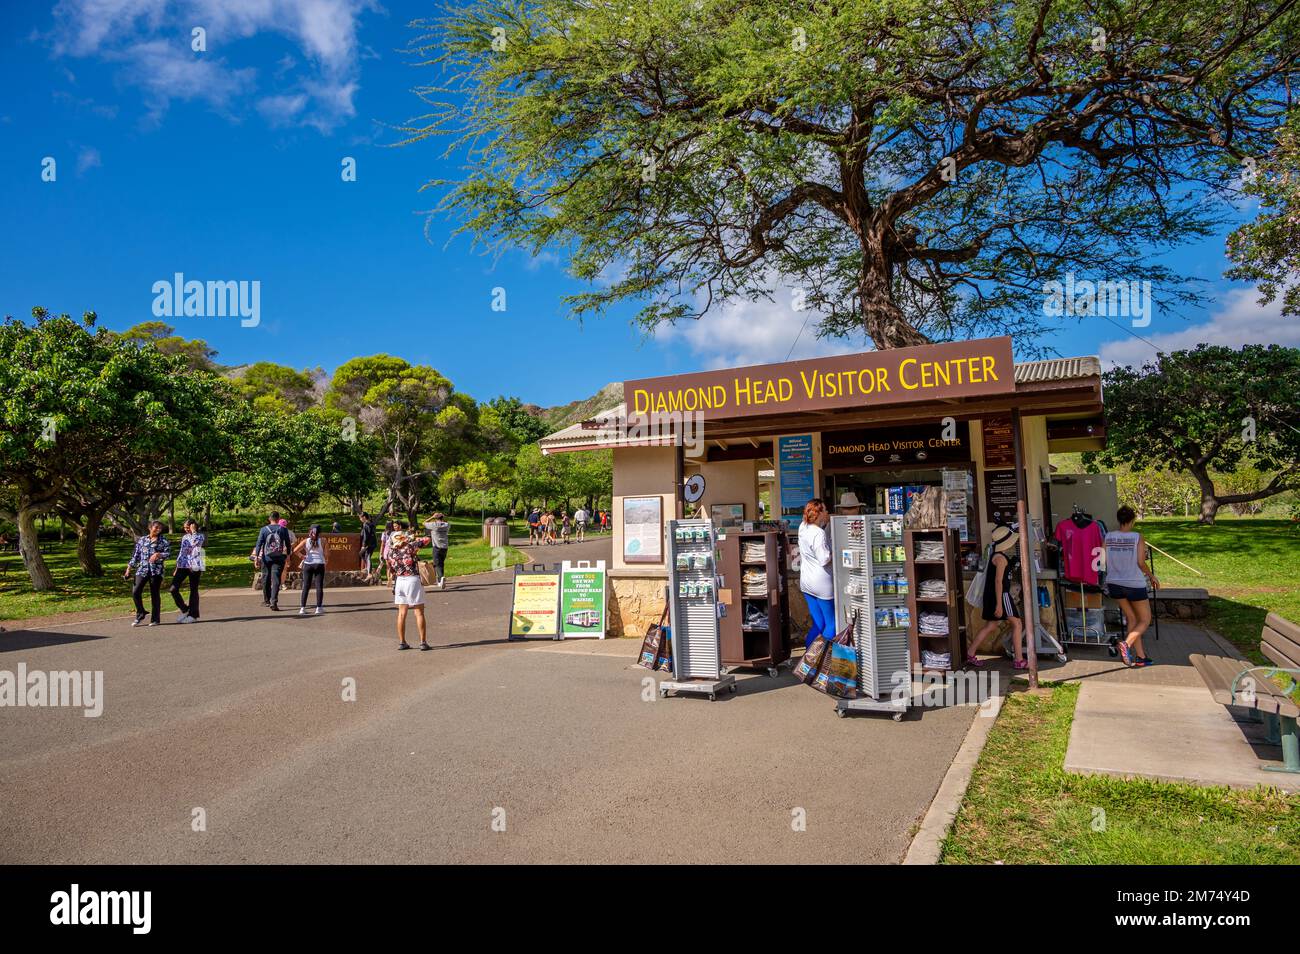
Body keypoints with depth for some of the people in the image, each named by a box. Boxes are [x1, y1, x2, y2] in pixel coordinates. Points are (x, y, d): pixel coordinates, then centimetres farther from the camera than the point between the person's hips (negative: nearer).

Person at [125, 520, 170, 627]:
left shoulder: (163, 540, 5)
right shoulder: (141, 540, 12)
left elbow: (168, 553, -5)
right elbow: (135, 556, 15)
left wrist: (158, 554, -23)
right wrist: (128, 569, 12)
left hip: (156, 570, -2)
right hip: (142, 570, 3)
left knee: (154, 595, 1)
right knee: (135, 592, -9)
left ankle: (155, 619, 10)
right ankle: (140, 615, 10)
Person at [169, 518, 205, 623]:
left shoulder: (200, 536, -2)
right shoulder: (184, 537, 15)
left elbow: (195, 542, -25)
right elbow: (181, 552, 20)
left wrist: (193, 531, -15)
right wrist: (177, 568, 17)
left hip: (195, 566, -5)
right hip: (183, 566, 6)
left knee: (193, 590, 1)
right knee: (173, 589, -6)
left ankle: (193, 615, 9)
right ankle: (184, 609, 11)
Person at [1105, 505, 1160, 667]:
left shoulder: (1108, 537, -3)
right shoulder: (1138, 537, -12)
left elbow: (1103, 561, -2)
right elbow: (1141, 563, -15)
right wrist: (1152, 576, 3)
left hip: (1114, 584, 4)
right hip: (1134, 584, -4)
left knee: (1131, 618, 17)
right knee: (1145, 620, 11)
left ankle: (1140, 657, 19)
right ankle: (1126, 643, -14)